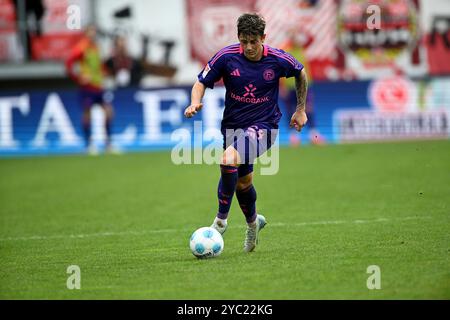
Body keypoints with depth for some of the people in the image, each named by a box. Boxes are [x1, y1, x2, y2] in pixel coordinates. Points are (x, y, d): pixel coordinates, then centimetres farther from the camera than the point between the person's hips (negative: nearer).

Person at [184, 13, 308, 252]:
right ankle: (253, 222, 47)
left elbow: (301, 74, 9)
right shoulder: (226, 57, -12)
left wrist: (300, 109, 14)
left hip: (263, 126, -4)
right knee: (242, 182, 15)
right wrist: (195, 103, -25)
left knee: (228, 159, -30)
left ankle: (221, 219, -15)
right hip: (233, 125, 4)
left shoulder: (278, 60, -12)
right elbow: (202, 82, -4)